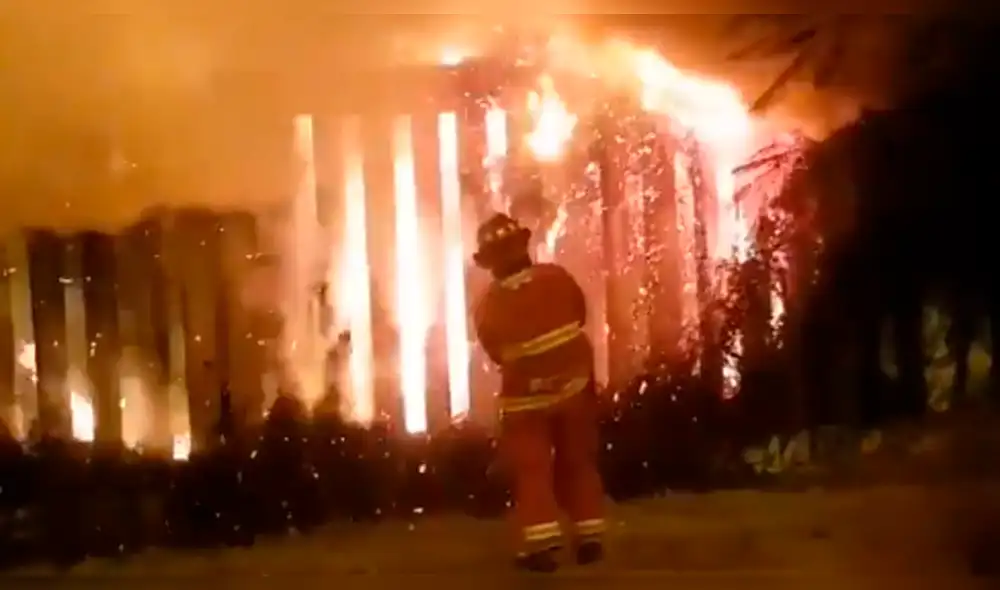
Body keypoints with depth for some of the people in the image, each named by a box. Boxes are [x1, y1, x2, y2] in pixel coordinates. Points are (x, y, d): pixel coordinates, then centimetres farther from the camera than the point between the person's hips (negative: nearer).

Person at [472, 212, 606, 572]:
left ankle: (541, 545, -4)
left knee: (531, 467, 4)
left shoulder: (488, 306, -15)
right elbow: (581, 316, 5)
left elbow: (496, 352, 0)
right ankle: (589, 539, 17)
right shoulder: (557, 277, -12)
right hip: (574, 382, 2)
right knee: (578, 461, 13)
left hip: (526, 394, -2)